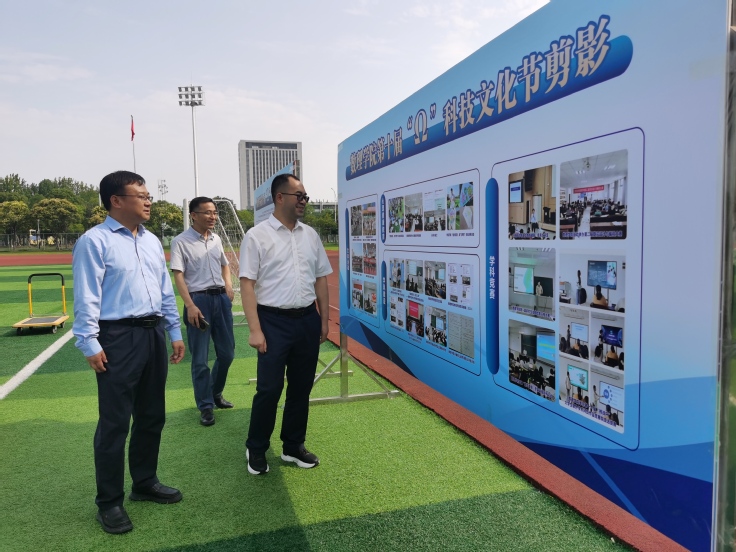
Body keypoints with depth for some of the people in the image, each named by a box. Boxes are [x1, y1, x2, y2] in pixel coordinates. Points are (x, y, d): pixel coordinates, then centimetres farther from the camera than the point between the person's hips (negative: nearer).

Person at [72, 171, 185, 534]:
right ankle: (109, 502, 19)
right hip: (118, 337, -7)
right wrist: (90, 344, -16)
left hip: (153, 334, 7)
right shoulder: (95, 241, -8)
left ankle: (145, 483, 35)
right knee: (115, 423, 2)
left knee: (152, 416, 16)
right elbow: (86, 297, -12)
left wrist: (175, 332, 14)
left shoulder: (152, 241, 13)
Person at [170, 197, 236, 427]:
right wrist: (190, 306, -20)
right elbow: (178, 275, -12)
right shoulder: (181, 241, -8)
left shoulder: (216, 239, 11)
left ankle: (216, 393, 35)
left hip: (221, 298, 6)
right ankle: (206, 406, 14)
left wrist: (228, 285, 6)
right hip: (199, 299, -6)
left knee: (227, 352, 12)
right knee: (200, 358, 2)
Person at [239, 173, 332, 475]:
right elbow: (247, 284, -9)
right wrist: (255, 330, -14)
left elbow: (321, 279, 12)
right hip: (274, 321, -5)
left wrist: (324, 320, 9)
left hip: (307, 320, 5)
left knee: (301, 387, 13)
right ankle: (256, 449, 24)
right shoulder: (257, 235, -6)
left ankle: (293, 447, 29)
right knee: (269, 388, 2)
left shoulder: (310, 235, 8)